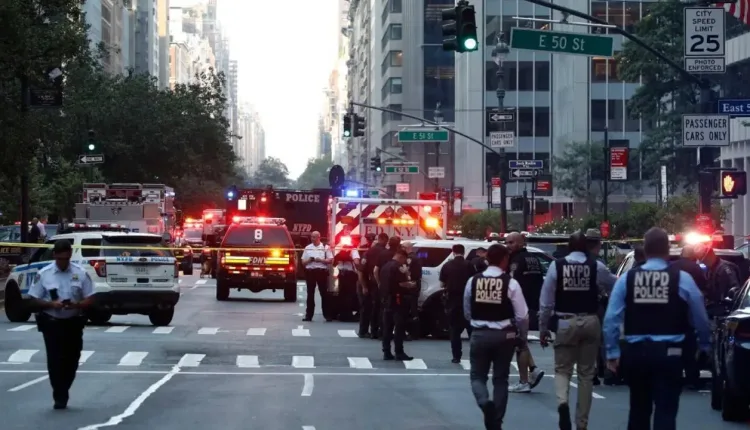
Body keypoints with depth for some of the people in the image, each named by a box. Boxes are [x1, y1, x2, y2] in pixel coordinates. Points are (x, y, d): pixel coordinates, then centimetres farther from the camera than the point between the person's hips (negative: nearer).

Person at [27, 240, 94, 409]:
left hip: (73, 323, 2)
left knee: (71, 360, 8)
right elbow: (34, 301, -1)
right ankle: (59, 397, 4)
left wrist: (76, 305, -20)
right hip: (51, 323, -2)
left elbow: (89, 299, 1)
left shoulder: (81, 273, -2)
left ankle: (62, 394, 27)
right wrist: (51, 304, -20)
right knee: (55, 361, -5)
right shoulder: (44, 274, -5)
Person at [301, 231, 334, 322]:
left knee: (324, 293, -1)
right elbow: (303, 262, 12)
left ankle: (327, 315, 2)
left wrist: (320, 260, -14)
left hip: (322, 272, -3)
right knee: (310, 294, 4)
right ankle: (309, 315, 7)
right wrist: (309, 260, -8)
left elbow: (330, 260, -2)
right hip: (310, 272, 3)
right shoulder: (307, 248, 12)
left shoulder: (325, 247, 3)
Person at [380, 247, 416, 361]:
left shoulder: (385, 266, 15)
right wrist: (411, 284, -1)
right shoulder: (397, 266, -12)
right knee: (399, 327, -6)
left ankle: (387, 352, 7)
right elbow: (402, 283, -19)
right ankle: (399, 353, -9)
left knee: (387, 327, 8)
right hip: (396, 300, -9)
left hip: (386, 299, 9)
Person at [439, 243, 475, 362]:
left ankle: (456, 356, 3)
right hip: (467, 300, -1)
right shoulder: (469, 265, -4)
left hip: (452, 300, 1)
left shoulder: (447, 266, 0)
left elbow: (442, 284, 3)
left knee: (454, 330, 6)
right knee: (472, 329, 8)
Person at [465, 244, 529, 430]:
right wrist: (522, 335, 8)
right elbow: (522, 315, -10)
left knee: (477, 375, 13)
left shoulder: (473, 281, -2)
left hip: (479, 334, 1)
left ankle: (485, 402, -17)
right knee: (500, 379, 12)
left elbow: (467, 312, 10)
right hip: (504, 336, -1)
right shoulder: (511, 283, -11)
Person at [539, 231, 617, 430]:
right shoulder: (597, 266, -3)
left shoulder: (556, 266, -4)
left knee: (562, 369, 11)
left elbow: (546, 300, -2)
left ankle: (562, 402, -20)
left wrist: (543, 328, 6)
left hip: (566, 323, -1)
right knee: (586, 373, 12)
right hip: (590, 322, 1)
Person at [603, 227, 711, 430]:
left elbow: (611, 319, -1)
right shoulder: (682, 279, -4)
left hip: (635, 352, 3)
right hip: (668, 353, -3)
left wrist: (612, 352, 9)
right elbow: (700, 318, 5)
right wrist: (705, 345, 23)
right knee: (665, 411, -1)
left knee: (638, 409, 18)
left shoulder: (627, 279, 1)